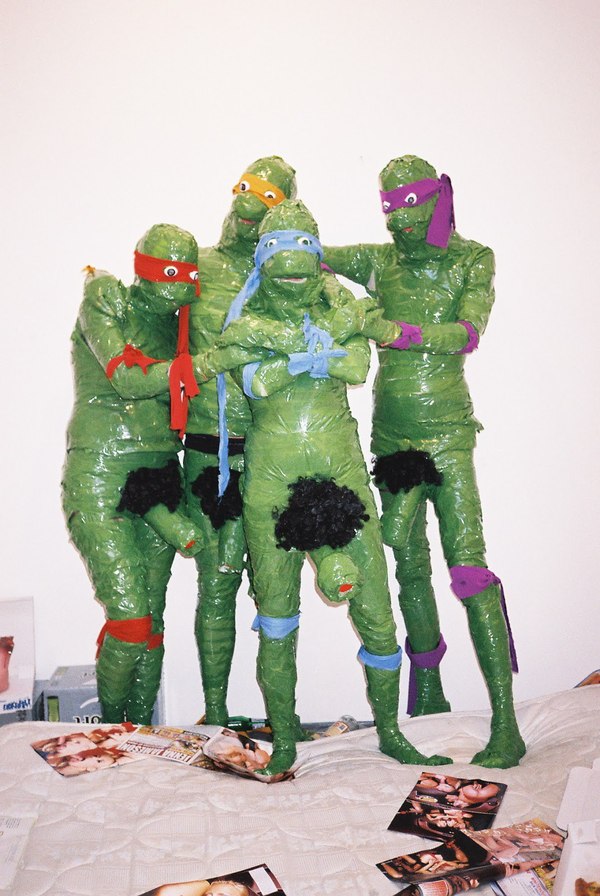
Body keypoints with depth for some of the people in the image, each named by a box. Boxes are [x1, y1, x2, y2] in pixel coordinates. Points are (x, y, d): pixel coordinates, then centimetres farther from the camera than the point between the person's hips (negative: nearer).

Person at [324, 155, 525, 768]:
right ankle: (429, 694, 26)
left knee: (468, 564, -12)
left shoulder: (472, 260, 1)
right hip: (392, 433, 4)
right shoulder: (379, 261, 10)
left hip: (445, 430, -4)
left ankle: (505, 724, -8)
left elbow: (468, 333, -14)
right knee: (409, 564, 10)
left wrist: (399, 330, -28)